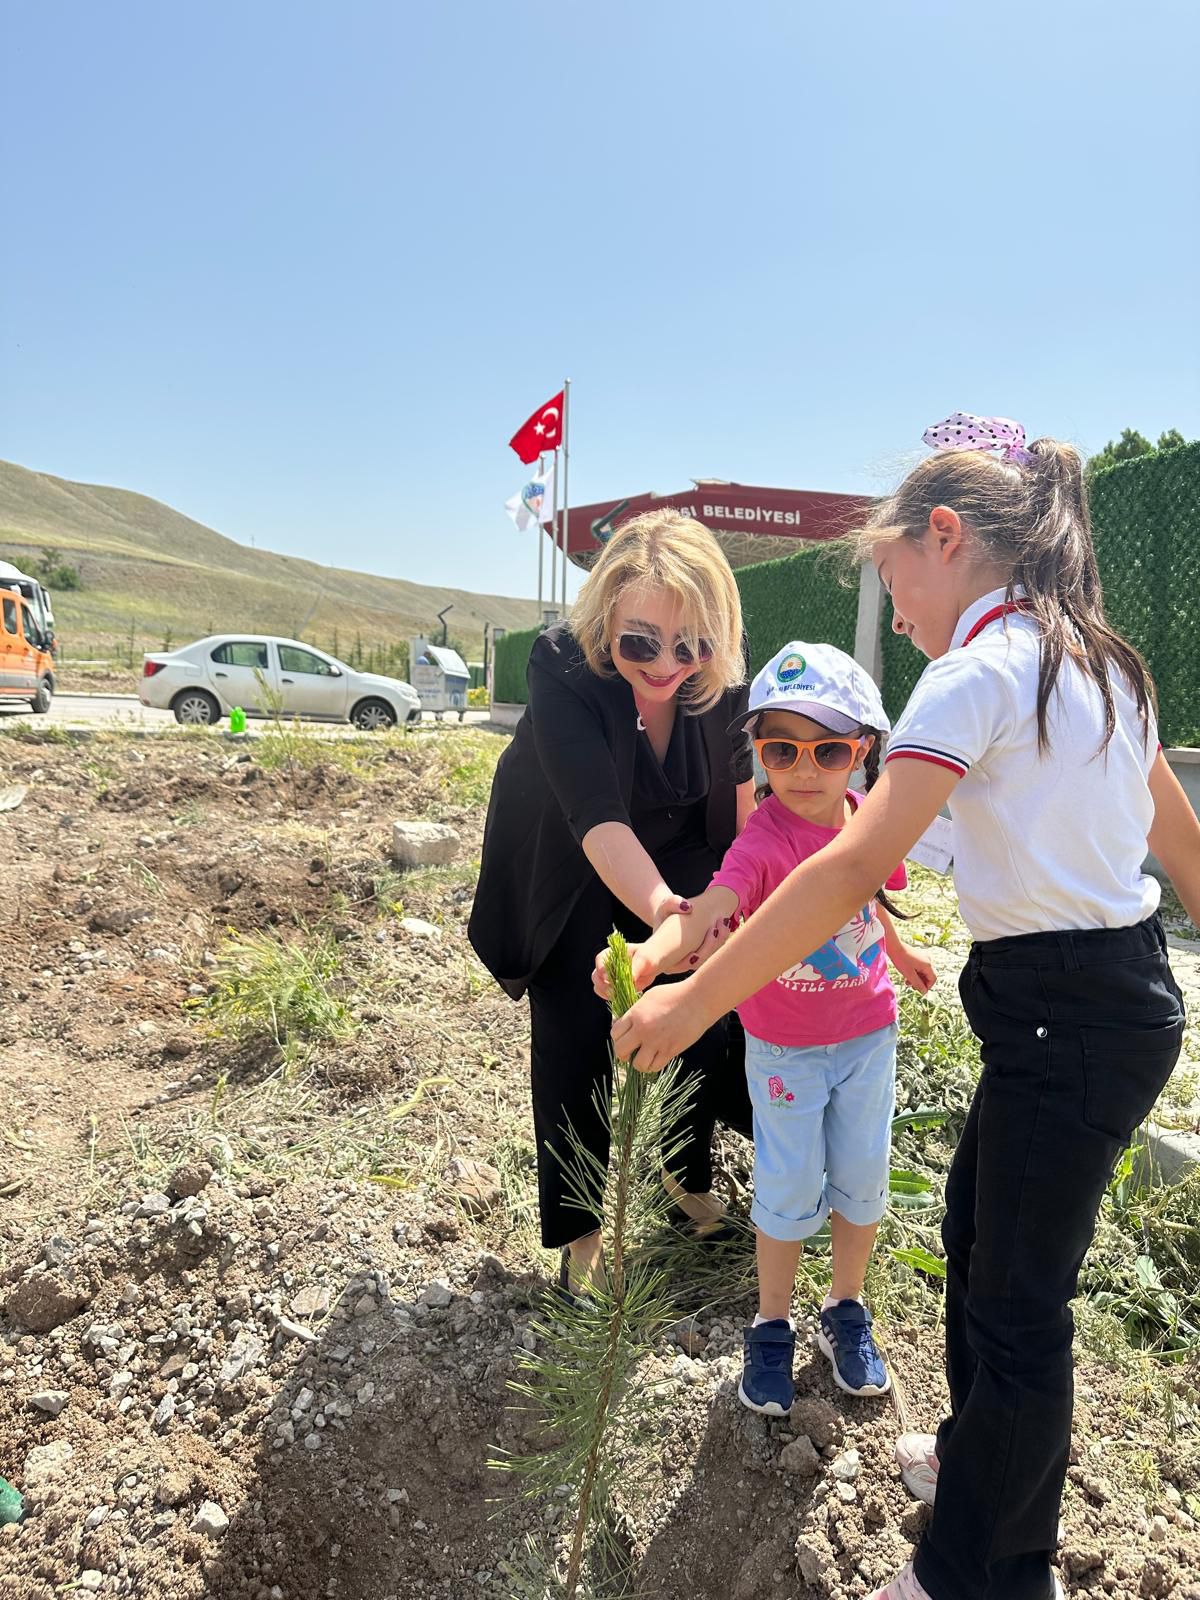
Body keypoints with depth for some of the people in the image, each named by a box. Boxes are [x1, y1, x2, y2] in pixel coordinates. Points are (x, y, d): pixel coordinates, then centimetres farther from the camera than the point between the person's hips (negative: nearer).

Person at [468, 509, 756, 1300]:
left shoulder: (723, 677, -24)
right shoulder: (561, 668, -36)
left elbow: (743, 781, -8)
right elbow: (598, 818, -46)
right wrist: (665, 913, -61)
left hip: (679, 859, 3)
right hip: (571, 873, -3)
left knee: (702, 1016, 4)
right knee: (575, 1040, -4)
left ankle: (689, 1174, 32)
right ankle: (580, 1234, 16)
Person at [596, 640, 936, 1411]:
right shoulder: (766, 836, -26)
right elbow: (708, 908, -44)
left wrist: (901, 952, 29)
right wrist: (651, 953, -65)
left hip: (867, 1032, 4)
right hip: (786, 1047, -4)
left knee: (861, 1177, 15)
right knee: (791, 1188, 6)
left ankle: (847, 1311, 38)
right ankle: (772, 1327, 30)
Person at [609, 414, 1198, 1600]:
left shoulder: (981, 670, -19)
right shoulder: (1100, 664, 9)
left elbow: (850, 868, -28)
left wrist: (691, 1003, -26)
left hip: (1067, 1018, -9)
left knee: (1015, 1294, 7)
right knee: (976, 1231, 24)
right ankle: (981, 1452, 48)